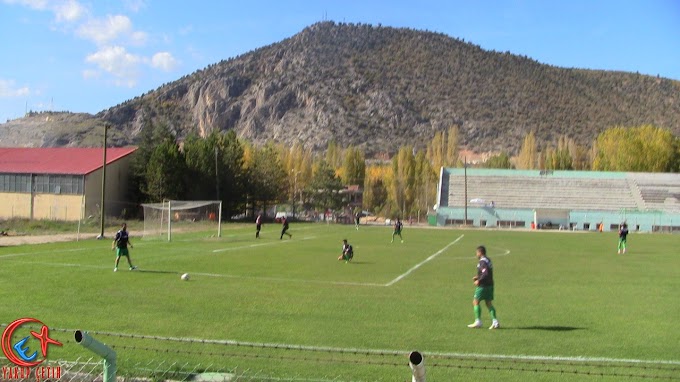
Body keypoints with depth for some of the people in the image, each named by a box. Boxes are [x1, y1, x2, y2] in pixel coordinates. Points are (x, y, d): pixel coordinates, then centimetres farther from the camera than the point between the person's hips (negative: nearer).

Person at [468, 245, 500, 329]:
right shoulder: (488, 260, 14)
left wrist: (479, 281, -16)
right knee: (489, 304, 9)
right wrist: (478, 277, 17)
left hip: (483, 286, -9)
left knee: (475, 302, 1)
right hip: (490, 285, 9)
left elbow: (485, 274, -26)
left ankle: (478, 322, 2)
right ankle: (495, 322, 0)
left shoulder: (482, 262, -16)